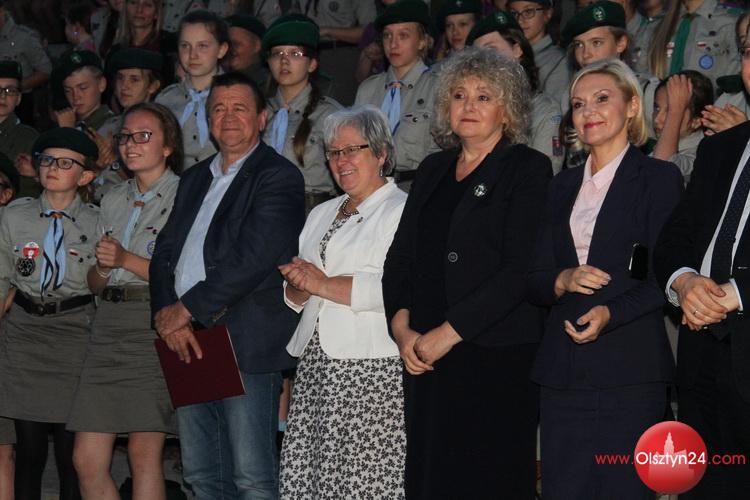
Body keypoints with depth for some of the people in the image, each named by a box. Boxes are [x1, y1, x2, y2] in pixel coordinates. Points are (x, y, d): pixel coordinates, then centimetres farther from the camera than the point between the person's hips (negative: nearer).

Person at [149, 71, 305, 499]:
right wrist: (168, 316, -4)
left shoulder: (278, 177, -5)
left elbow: (253, 259, -16)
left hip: (246, 345, -7)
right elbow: (166, 252, 14)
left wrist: (185, 309, -12)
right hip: (190, 344, 8)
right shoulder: (195, 179, 20)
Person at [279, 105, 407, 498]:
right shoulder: (321, 215, 23)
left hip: (372, 373, -7)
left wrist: (323, 284, -12)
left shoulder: (401, 212, -3)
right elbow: (294, 296, 23)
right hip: (315, 367, 7)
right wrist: (300, 285, -1)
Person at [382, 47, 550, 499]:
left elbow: (522, 268, -12)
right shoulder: (434, 170, 18)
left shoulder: (528, 169, -2)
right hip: (426, 356, 6)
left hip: (498, 356, -6)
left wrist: (449, 332, -14)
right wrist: (402, 327, -1)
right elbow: (401, 256, 16)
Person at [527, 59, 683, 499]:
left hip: (630, 368, -5)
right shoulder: (564, 185, 19)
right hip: (564, 371, 5)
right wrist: (562, 281, -6)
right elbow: (535, 279, 16)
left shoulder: (659, 178, 1)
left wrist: (611, 314, -20)